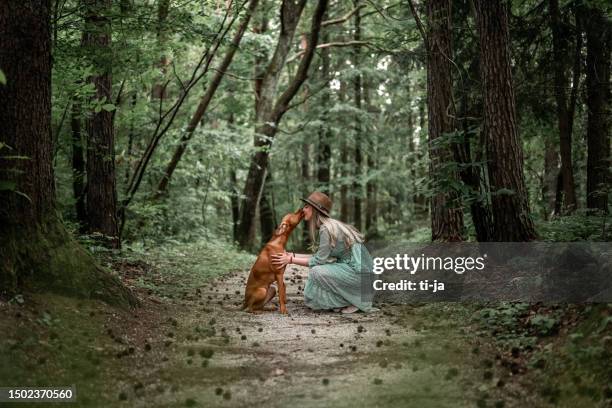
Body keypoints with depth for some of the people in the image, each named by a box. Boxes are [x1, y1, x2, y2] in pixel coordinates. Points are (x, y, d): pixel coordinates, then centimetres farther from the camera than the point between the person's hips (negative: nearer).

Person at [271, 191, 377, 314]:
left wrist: (291, 260, -8)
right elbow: (321, 256, 12)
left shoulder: (326, 228, -17)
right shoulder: (331, 224, 11)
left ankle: (352, 302, -4)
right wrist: (293, 255, 11)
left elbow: (319, 260, -15)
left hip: (359, 271, -9)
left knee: (316, 271, -16)